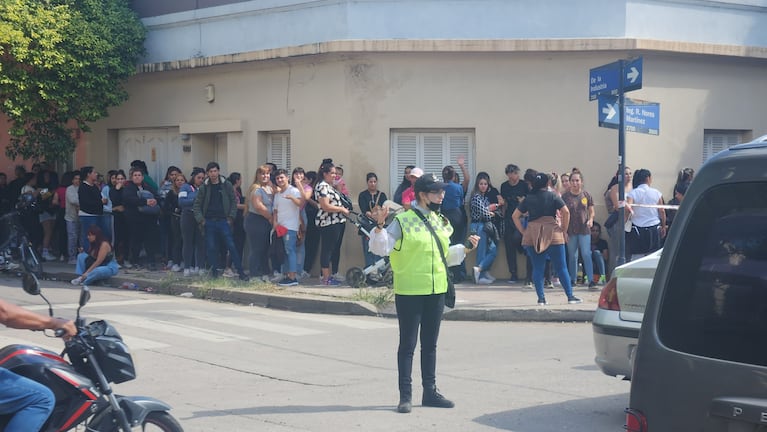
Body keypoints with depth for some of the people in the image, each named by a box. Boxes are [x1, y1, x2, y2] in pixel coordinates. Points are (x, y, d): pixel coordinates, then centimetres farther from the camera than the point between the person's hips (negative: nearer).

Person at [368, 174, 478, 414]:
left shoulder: (440, 222, 11)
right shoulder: (402, 220, -11)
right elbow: (380, 248, -15)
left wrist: (465, 248, 10)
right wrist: (379, 227, -30)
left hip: (437, 291, 7)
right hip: (409, 292, -6)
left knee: (430, 344, 14)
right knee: (408, 344, 0)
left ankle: (430, 391, 23)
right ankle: (405, 395, 6)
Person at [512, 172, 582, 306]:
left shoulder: (528, 199, 10)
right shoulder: (553, 196, 3)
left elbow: (515, 216, 9)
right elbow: (566, 212, -7)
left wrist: (523, 231, 12)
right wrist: (564, 230, 2)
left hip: (532, 236, 2)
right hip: (553, 234, -2)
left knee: (537, 268, 6)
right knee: (561, 267, 3)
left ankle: (541, 298, 2)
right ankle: (570, 296, 4)